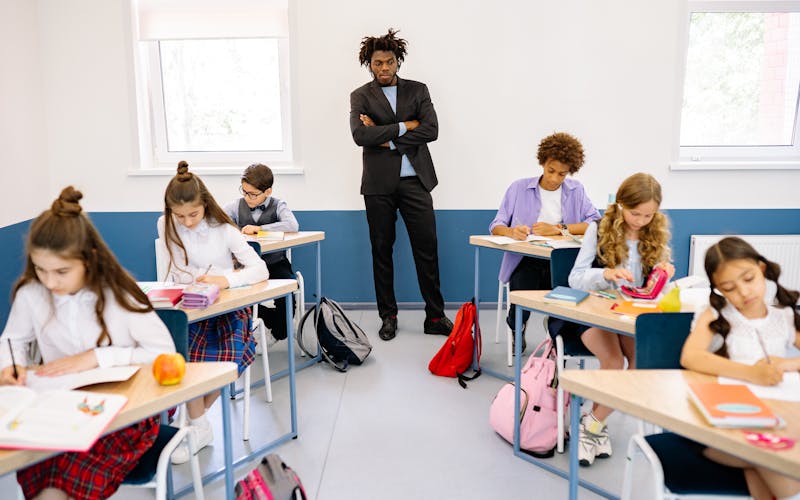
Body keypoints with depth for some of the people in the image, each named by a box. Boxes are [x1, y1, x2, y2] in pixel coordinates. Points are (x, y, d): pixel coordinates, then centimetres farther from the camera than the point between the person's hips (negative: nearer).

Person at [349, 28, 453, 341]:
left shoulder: (417, 90, 10)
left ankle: (435, 316, 10)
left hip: (415, 180, 1)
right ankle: (388, 316, 18)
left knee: (427, 248, 0)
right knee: (381, 250, 6)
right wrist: (404, 126, -10)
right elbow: (360, 135, -12)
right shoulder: (361, 96, 6)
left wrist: (387, 138, -9)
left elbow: (431, 130, -5)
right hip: (379, 183, 0)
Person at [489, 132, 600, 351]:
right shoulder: (519, 188, 8)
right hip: (526, 260, -1)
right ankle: (516, 328, 14)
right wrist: (511, 231, -21)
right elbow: (496, 226, 2)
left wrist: (558, 229, -12)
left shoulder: (576, 191, 13)